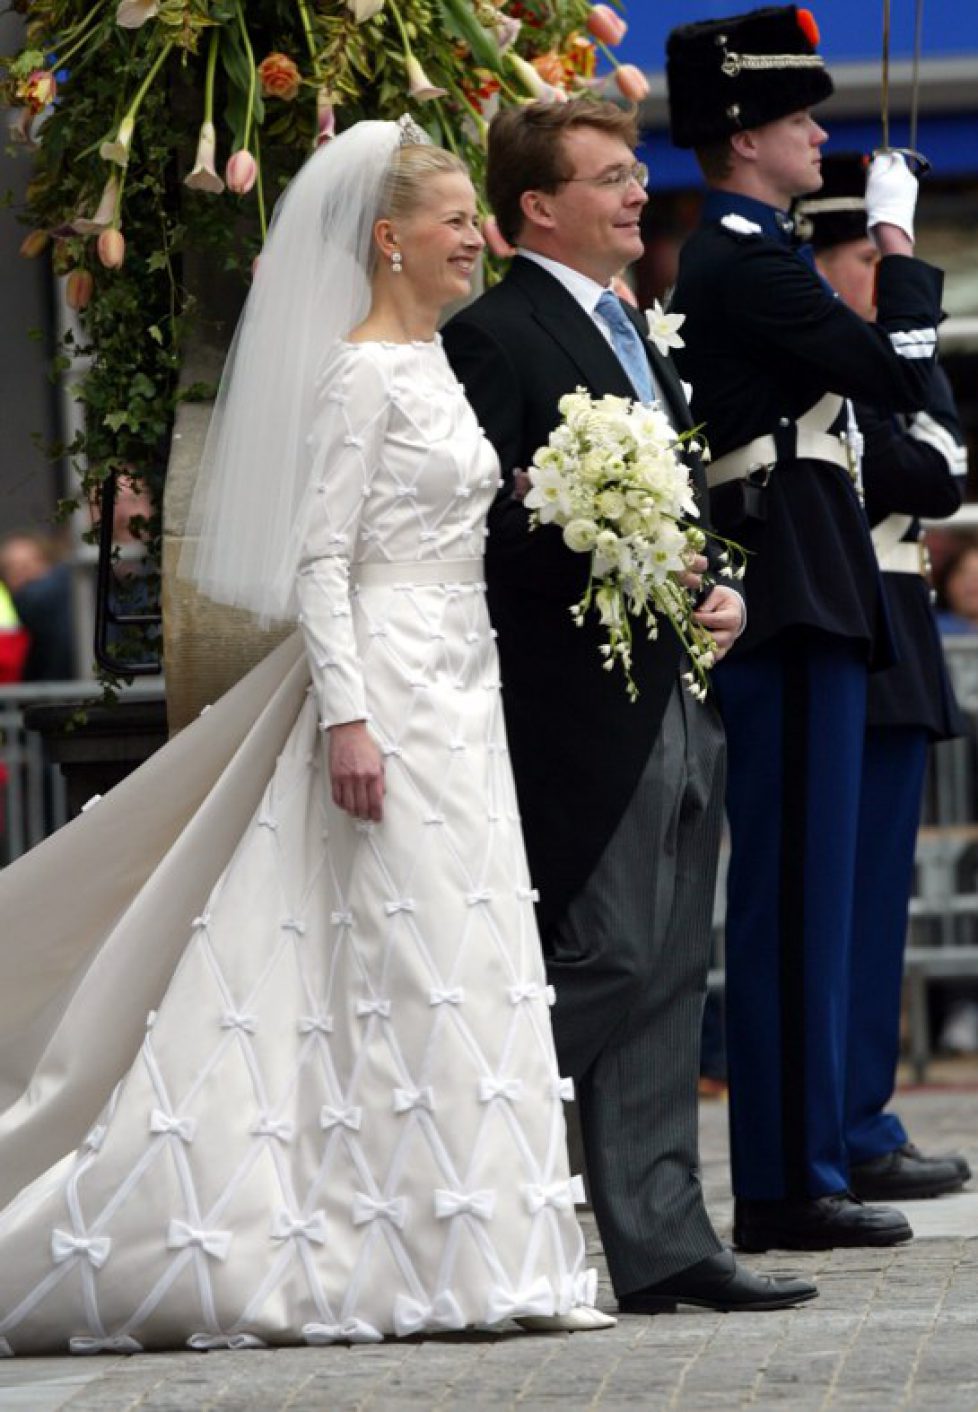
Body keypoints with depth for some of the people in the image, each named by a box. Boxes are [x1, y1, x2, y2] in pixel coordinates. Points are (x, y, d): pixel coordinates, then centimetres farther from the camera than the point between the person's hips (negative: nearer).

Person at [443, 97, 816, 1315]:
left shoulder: (633, 334, 21)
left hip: (677, 704, 9)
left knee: (668, 982, 6)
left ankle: (661, 1243, 7)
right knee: (609, 962, -10)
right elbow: (484, 525, -17)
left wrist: (720, 589, 5)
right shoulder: (495, 338, -8)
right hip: (586, 705, -9)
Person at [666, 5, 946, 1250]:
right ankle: (792, 1184, -7)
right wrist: (897, 237, -5)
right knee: (800, 891, -8)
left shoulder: (722, 259, 18)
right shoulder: (749, 262, -13)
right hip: (799, 597, -10)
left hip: (778, 592, 10)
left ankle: (786, 1169, 15)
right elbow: (903, 373, -16)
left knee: (786, 894, 11)